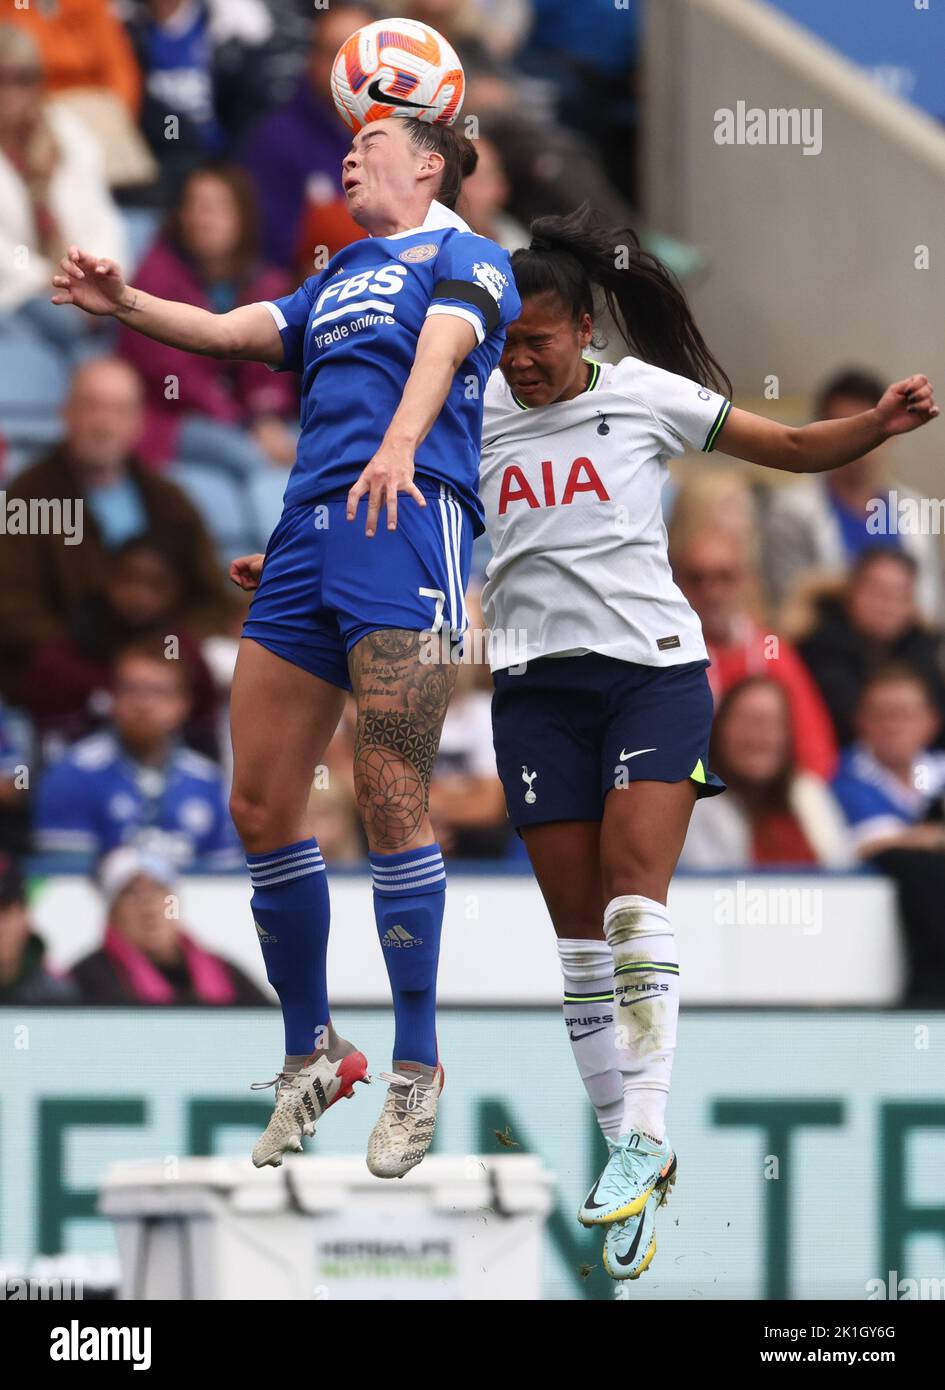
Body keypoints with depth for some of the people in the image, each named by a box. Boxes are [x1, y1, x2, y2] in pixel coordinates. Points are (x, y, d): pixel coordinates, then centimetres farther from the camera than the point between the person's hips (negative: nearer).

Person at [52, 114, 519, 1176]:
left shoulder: (466, 259, 7)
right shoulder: (335, 282, 29)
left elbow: (444, 342, -12)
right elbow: (231, 330, 18)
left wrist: (400, 445, -32)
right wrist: (126, 306, -1)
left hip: (409, 521, -7)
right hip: (305, 533, 7)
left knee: (389, 799, -12)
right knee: (260, 804, 3)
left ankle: (416, 1072, -5)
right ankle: (310, 1055, 16)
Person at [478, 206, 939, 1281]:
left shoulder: (644, 394, -1)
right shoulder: (475, 417, 5)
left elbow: (798, 448, 3)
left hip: (651, 668, -3)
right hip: (537, 686, 3)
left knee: (633, 905, -17)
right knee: (579, 935, 1)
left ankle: (643, 1137, -17)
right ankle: (632, 1152, 7)